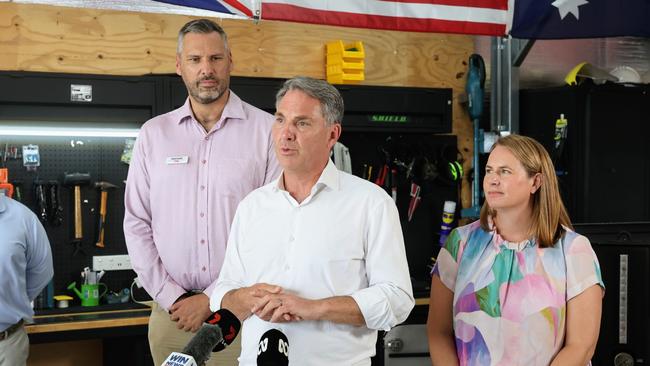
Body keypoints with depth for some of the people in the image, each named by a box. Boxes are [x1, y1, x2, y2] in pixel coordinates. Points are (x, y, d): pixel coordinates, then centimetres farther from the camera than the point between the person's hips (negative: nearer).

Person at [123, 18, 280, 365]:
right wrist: (174, 298, -5)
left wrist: (215, 299, -10)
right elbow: (137, 224, 6)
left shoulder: (267, 130, -4)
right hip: (170, 311, 3)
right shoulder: (153, 134, 6)